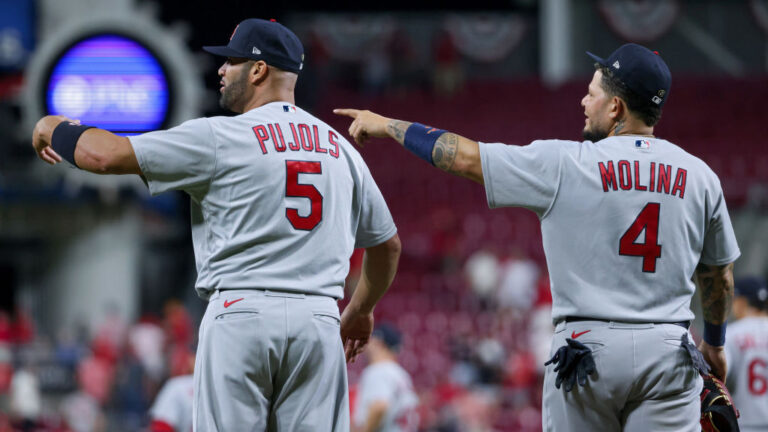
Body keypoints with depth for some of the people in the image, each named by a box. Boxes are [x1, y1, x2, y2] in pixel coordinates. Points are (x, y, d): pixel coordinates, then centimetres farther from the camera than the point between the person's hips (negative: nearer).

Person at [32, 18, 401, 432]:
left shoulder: (219, 137, -3)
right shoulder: (341, 148, 13)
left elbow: (106, 155, -6)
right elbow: (387, 245, 21)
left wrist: (53, 129, 16)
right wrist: (360, 311, 39)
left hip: (241, 314, -4)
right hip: (318, 320, 4)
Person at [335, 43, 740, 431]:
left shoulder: (566, 164, -5)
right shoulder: (700, 176, 6)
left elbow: (465, 156, 1)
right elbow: (720, 275, 16)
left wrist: (387, 125, 14)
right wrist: (714, 343, 33)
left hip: (588, 344, -2)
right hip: (669, 352, 2)